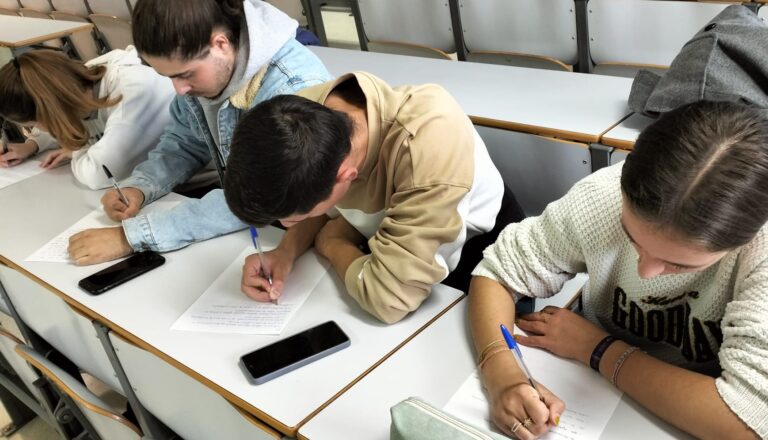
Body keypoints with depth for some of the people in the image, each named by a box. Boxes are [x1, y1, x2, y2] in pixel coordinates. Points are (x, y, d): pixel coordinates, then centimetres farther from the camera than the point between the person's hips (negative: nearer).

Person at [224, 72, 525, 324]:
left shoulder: (430, 138, -41)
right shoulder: (301, 116, -22)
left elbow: (389, 299, -37)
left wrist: (328, 243, -20)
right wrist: (286, 252, -19)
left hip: (477, 253, -4)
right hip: (388, 248, 4)